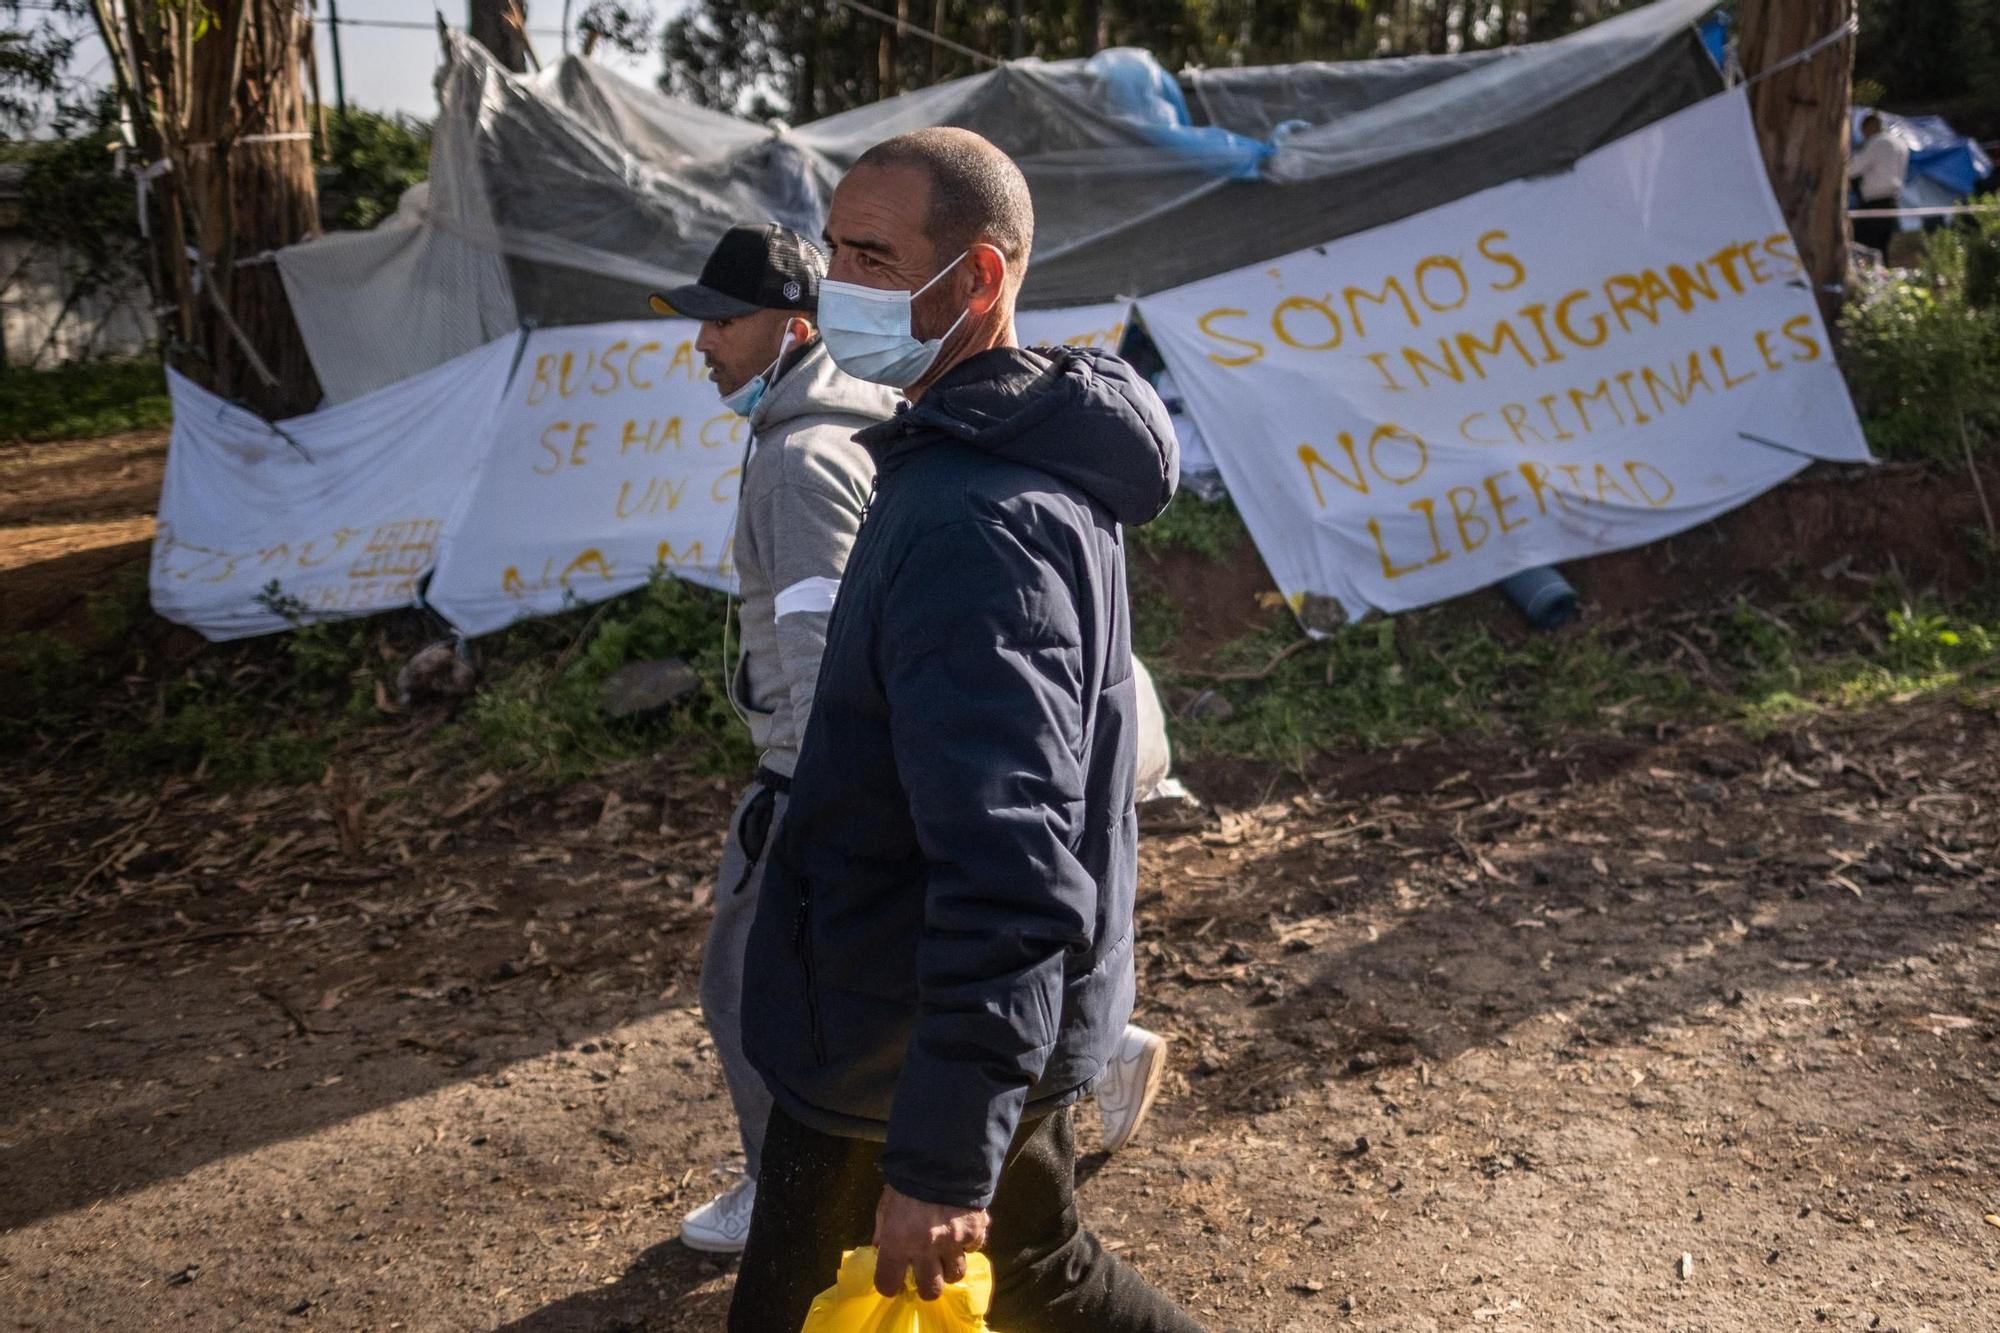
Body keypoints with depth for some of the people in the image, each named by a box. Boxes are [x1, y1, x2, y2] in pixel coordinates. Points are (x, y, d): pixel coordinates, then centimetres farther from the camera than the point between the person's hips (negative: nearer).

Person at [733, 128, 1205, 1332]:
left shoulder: (971, 521, -27)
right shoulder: (1038, 459, 6)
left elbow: (1010, 873, -33)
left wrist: (942, 1161, -29)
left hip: (915, 1048, -9)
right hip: (1019, 1020, 10)